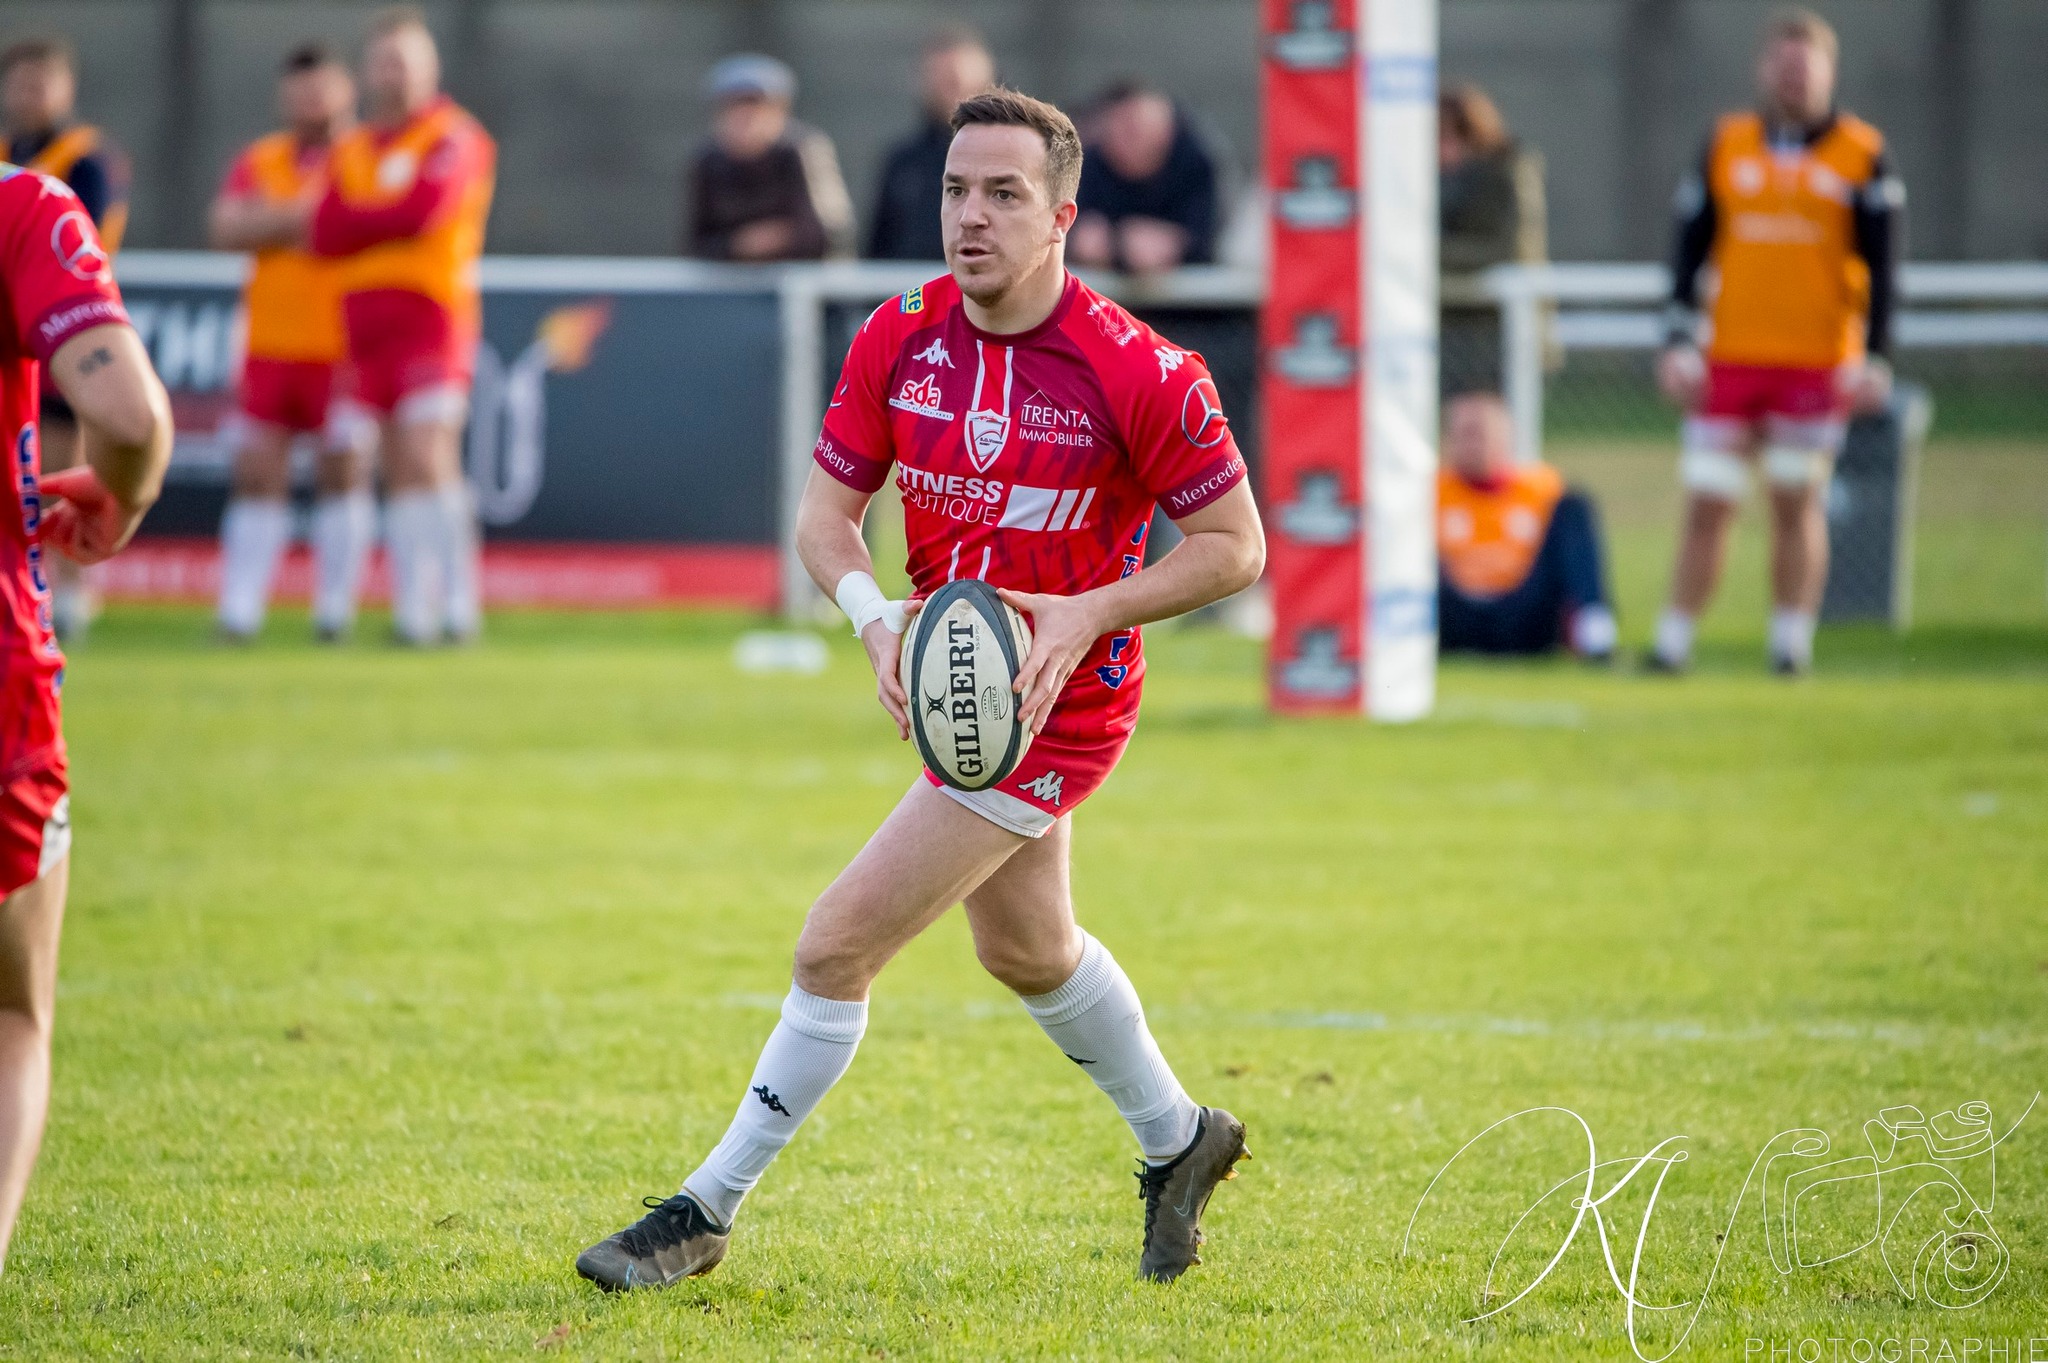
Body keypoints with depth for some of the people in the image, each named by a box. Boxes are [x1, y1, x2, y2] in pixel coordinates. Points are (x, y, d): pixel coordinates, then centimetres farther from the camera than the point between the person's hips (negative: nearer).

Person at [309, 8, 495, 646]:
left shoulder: (453, 137, -1)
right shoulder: (351, 150, 18)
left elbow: (421, 209, -15)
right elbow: (325, 235, 6)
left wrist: (354, 221, 0)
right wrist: (388, 221, -8)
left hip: (430, 313, -6)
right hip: (365, 322, 6)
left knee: (428, 458, -16)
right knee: (399, 470, 4)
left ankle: (458, 603, -14)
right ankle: (413, 611, 4)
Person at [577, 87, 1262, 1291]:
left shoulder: (1139, 375, -22)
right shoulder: (897, 341, -8)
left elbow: (1236, 544, -12)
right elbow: (826, 514, -2)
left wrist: (1091, 613, -25)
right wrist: (875, 616, -23)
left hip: (1053, 707, -7)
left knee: (837, 948, -11)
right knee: (1027, 949, 26)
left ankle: (708, 1212, 2)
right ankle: (1179, 1140, 50)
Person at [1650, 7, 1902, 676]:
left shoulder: (1862, 155, 3)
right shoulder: (1726, 145, 7)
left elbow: (1883, 265, 1)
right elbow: (1690, 247, 8)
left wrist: (1874, 358, -7)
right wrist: (1679, 342, -1)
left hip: (1819, 362, -1)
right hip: (1731, 361, 1)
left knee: (1797, 503, 4)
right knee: (1707, 505, -1)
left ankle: (1792, 644, 11)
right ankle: (1673, 641, 4)